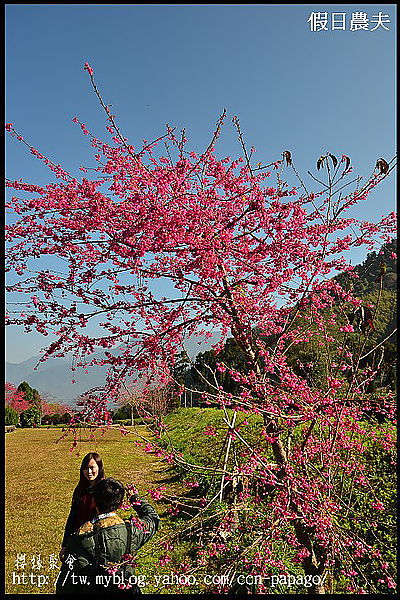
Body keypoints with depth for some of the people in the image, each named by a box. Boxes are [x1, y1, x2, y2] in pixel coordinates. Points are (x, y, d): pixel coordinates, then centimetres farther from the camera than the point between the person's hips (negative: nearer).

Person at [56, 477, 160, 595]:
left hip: (90, 591, -2)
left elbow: (65, 582, -21)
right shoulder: (131, 529, -18)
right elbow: (153, 517, 3)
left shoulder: (81, 539, -25)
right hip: (125, 590, 2)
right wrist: (135, 498, 16)